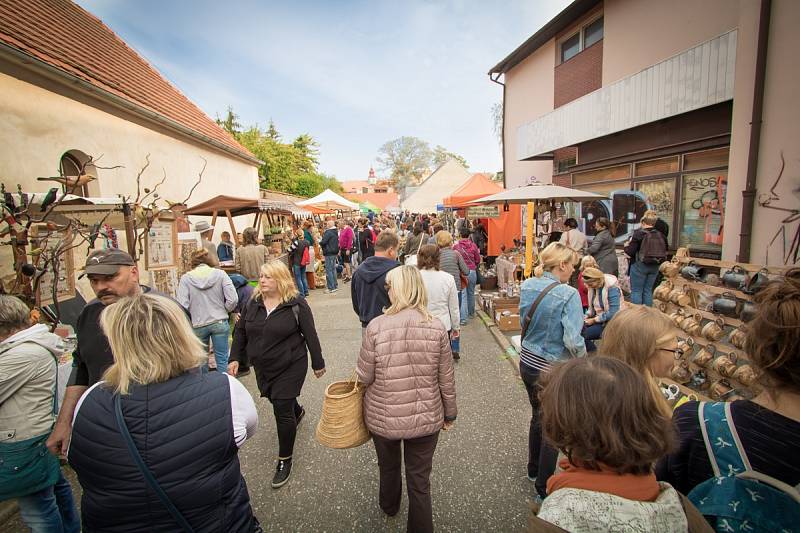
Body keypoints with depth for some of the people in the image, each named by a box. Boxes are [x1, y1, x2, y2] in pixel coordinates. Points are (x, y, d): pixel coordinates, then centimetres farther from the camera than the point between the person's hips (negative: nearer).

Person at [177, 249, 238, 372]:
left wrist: (193, 317, 9)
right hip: (220, 323, 0)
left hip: (198, 326, 0)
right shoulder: (220, 274, -4)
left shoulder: (185, 278, -4)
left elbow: (182, 305, -10)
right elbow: (233, 299, -11)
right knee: (222, 359, 8)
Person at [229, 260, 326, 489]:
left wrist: (318, 364, -6)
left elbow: (310, 335, -10)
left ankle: (285, 459, 18)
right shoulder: (253, 304, 0)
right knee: (277, 401, 23)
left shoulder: (296, 304, -14)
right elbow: (240, 331, 11)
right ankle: (297, 411, 58)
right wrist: (235, 358, 4)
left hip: (290, 367, -6)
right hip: (263, 367, 6)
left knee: (282, 410, -3)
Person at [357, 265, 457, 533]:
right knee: (420, 480, 20)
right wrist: (450, 413, 10)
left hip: (383, 417, 1)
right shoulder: (437, 327, -14)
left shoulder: (376, 326, -20)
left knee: (388, 467, 30)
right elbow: (446, 379, -6)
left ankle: (389, 505, 60)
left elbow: (364, 377, -12)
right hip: (426, 418, -1)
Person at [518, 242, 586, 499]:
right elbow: (573, 341, -23)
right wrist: (583, 356, -4)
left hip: (527, 362, 7)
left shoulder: (527, 286, -3)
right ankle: (543, 486, 30)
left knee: (538, 416, 27)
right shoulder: (568, 295, -22)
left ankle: (533, 469, 47)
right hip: (553, 369, -6)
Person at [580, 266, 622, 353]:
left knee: (583, 335, -24)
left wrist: (594, 320, -19)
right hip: (598, 319, 7)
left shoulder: (612, 288, -18)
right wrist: (586, 316, -7)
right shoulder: (592, 287, 3)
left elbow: (613, 313, -23)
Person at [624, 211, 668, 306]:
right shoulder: (660, 235, 4)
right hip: (655, 266, 6)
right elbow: (665, 252, 12)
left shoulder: (639, 233, -12)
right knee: (648, 291, 14)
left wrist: (627, 246, 5)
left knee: (636, 291, 2)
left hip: (640, 265, -5)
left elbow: (629, 253, -14)